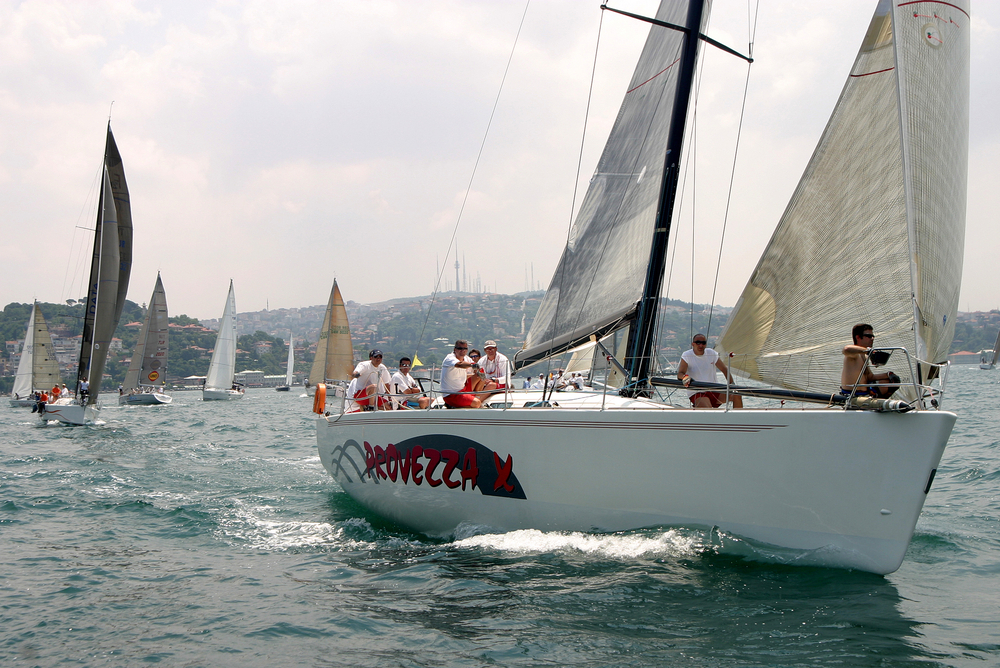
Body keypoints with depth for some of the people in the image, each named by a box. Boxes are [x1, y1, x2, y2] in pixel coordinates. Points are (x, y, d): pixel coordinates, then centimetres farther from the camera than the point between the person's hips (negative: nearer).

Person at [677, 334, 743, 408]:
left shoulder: (711, 353, 7)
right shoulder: (686, 355, -4)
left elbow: (725, 370, 8)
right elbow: (680, 373, -15)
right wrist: (685, 377, -41)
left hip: (713, 391, 5)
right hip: (697, 394, -5)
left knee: (736, 395, -15)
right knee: (708, 410, -36)